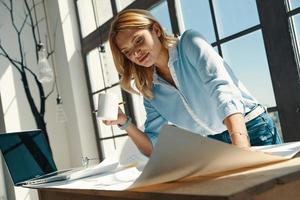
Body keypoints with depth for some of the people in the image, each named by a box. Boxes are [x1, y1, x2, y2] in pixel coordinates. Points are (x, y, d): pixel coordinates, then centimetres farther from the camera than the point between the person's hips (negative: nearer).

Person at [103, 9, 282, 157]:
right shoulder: (152, 93, 2)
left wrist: (241, 144, -39)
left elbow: (223, 90, -25)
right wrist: (125, 123, -12)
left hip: (251, 129, -4)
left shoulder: (189, 43, -10)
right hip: (216, 144, 4)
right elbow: (153, 148, 4)